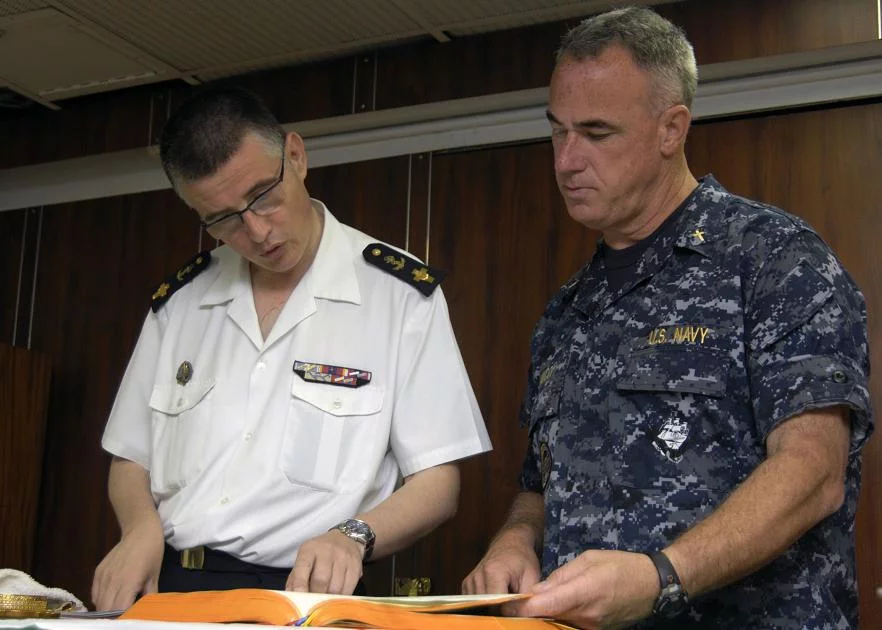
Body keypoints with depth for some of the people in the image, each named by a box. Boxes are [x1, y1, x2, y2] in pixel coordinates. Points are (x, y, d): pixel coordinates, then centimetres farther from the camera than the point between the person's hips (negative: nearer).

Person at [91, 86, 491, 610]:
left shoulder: (402, 293, 0)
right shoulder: (178, 302, 13)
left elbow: (438, 483, 0)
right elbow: (131, 459, 19)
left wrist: (353, 536, -18)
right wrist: (143, 527, -2)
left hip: (308, 593, -3)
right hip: (168, 589, 4)